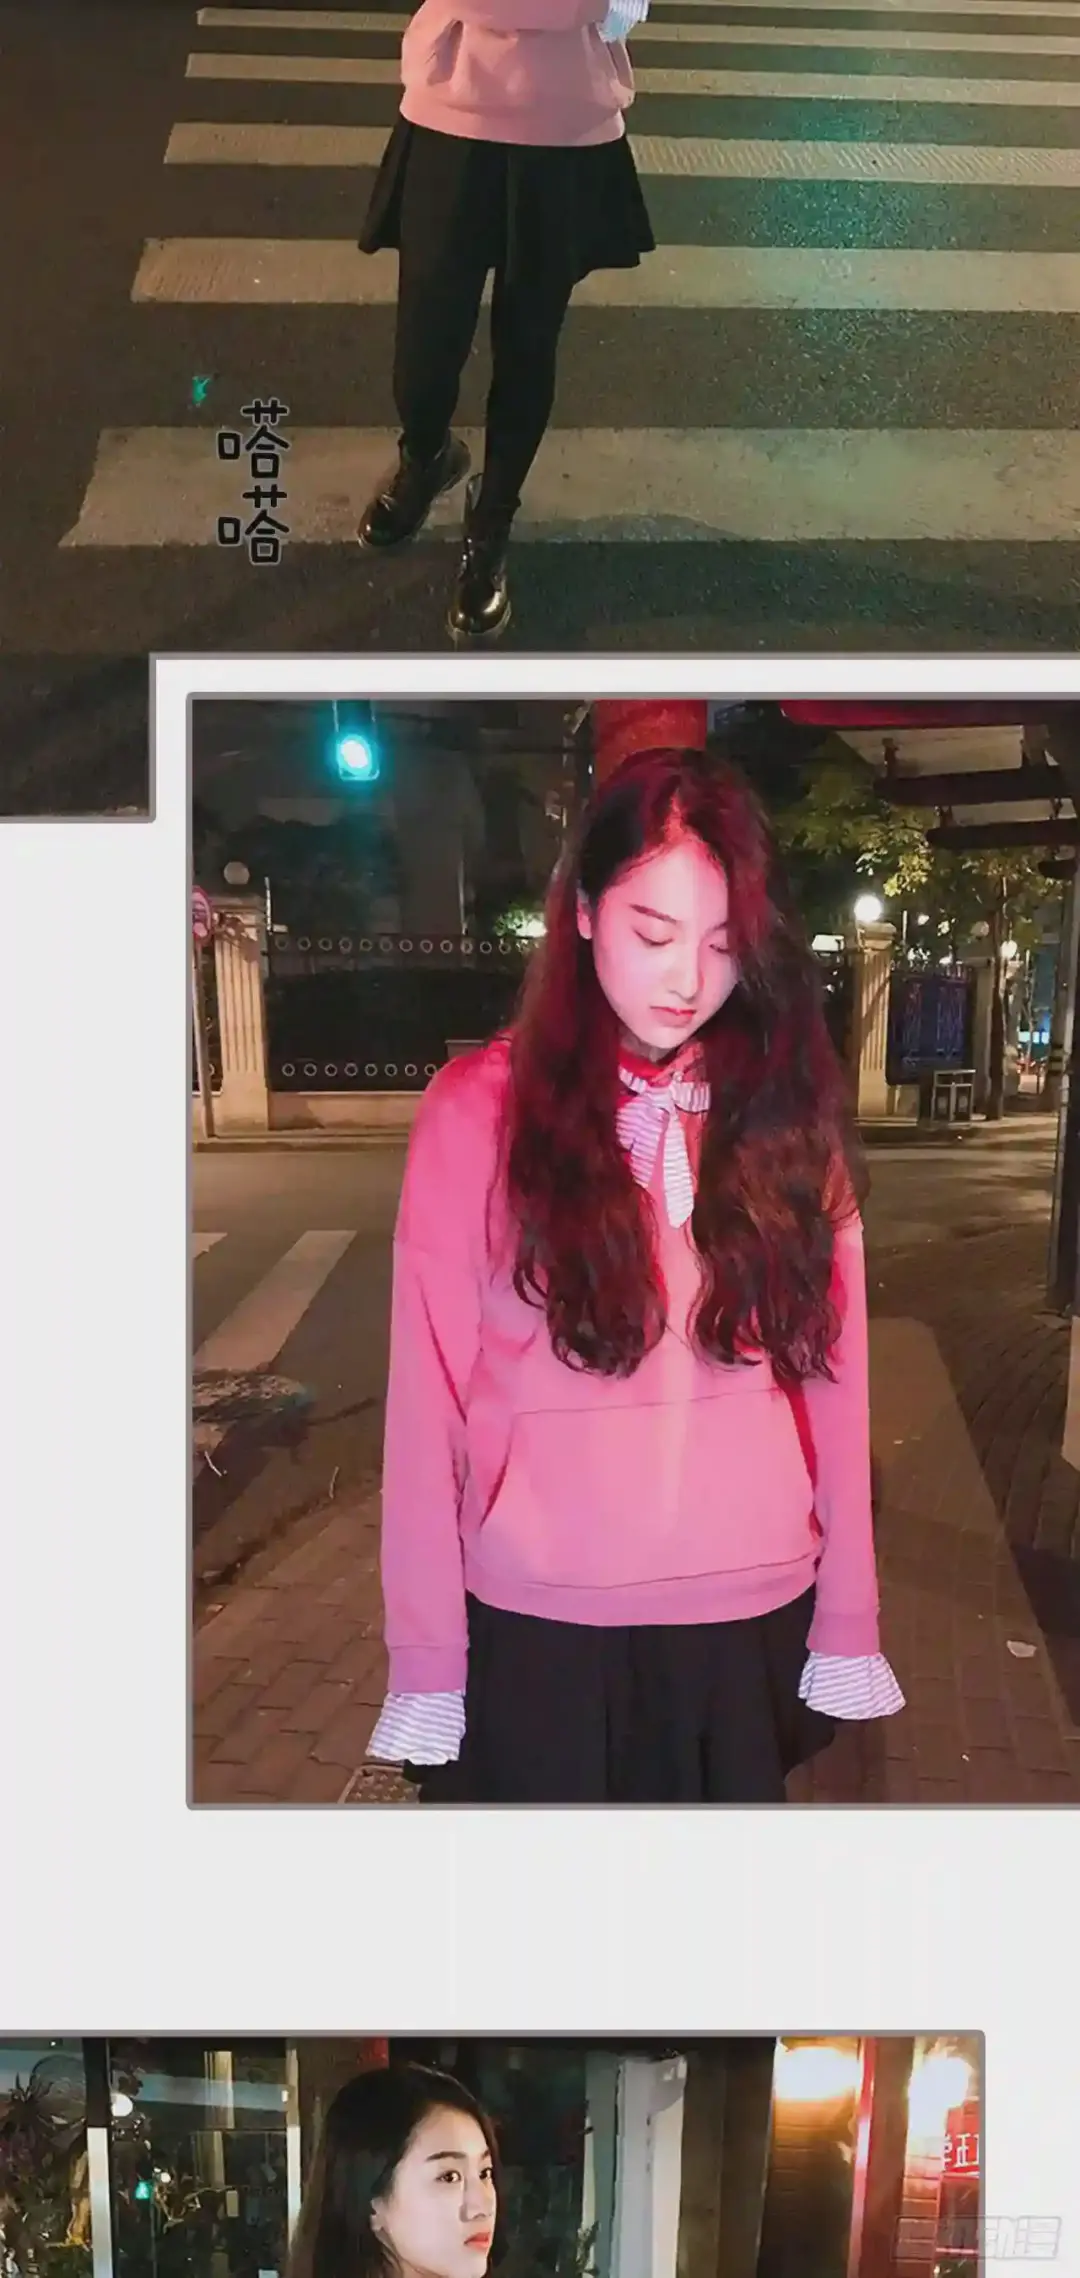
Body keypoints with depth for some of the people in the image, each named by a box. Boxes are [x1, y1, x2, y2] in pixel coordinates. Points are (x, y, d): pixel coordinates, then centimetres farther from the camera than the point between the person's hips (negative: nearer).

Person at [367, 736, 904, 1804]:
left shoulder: (790, 1110, 1)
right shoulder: (478, 1111, -7)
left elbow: (833, 1378, 2)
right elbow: (429, 1398, -6)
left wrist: (849, 1625, 1)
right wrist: (426, 1660, -6)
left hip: (753, 1622, 2)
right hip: (537, 1630, -2)